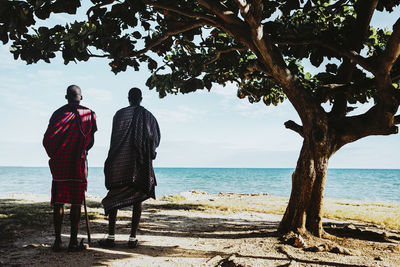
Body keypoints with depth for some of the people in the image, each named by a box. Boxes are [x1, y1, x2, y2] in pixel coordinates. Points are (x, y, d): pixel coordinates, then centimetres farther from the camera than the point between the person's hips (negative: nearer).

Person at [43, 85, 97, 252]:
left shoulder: (58, 113, 7)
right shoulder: (88, 114, 3)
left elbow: (47, 140, 2)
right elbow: (91, 141, 6)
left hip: (59, 164, 2)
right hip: (78, 164, -1)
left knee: (58, 202, 6)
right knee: (76, 203, 2)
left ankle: (57, 241, 8)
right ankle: (73, 241, 4)